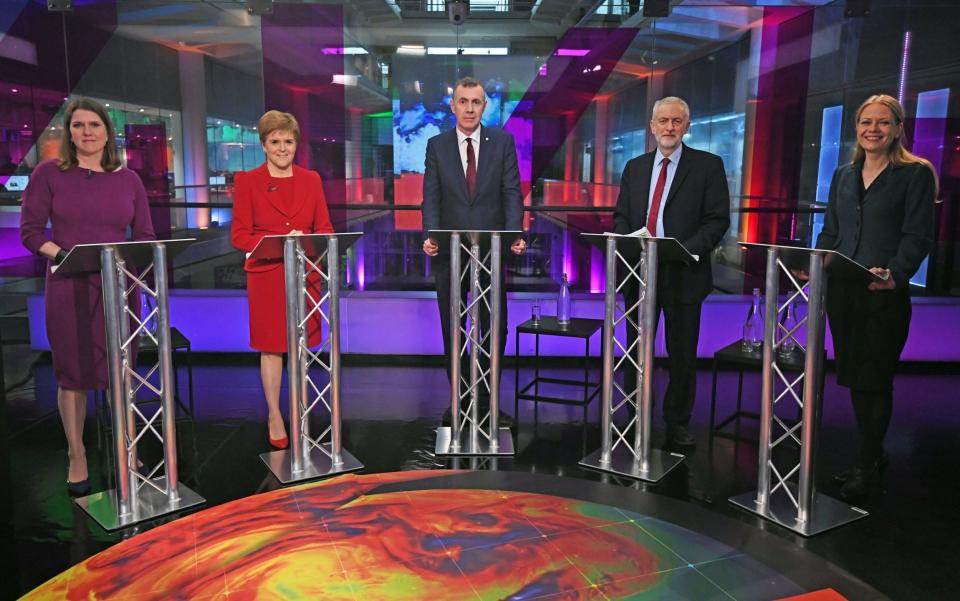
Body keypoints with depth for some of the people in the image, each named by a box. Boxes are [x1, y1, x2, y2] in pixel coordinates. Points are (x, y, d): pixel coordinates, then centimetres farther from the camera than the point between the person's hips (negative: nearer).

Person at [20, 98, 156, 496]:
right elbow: (30, 231, 0)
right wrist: (63, 254, -16)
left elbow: (145, 236, 9)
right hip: (69, 288, -2)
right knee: (72, 373, 5)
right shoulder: (48, 173, 3)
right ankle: (77, 458, 19)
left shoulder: (128, 179, 10)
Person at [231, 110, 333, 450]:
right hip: (267, 277, -2)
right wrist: (281, 241, -17)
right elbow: (239, 236, -3)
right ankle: (274, 415, 20)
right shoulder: (247, 181, 0)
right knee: (271, 347, 5)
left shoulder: (311, 179, 8)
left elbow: (325, 229, 9)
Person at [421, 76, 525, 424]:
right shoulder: (436, 146, 5)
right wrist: (429, 236, -16)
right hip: (449, 252, 1)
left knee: (495, 328, 5)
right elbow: (431, 197, 0)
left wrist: (515, 233, -17)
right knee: (452, 331, 9)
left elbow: (512, 192, -2)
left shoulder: (503, 142, 4)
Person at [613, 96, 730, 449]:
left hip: (684, 274, -3)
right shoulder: (635, 167, 12)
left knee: (682, 354, 6)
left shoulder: (708, 165, -1)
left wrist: (685, 249, -20)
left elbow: (718, 219, -6)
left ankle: (677, 425, 21)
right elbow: (621, 216, 14)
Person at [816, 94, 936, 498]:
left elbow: (918, 237, -10)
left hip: (884, 295, -5)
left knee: (874, 380, 1)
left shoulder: (916, 174, -3)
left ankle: (868, 465, 16)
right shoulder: (843, 176, 14)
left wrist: (894, 275, -25)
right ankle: (873, 455, 28)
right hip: (841, 291, 6)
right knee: (853, 377, 11)